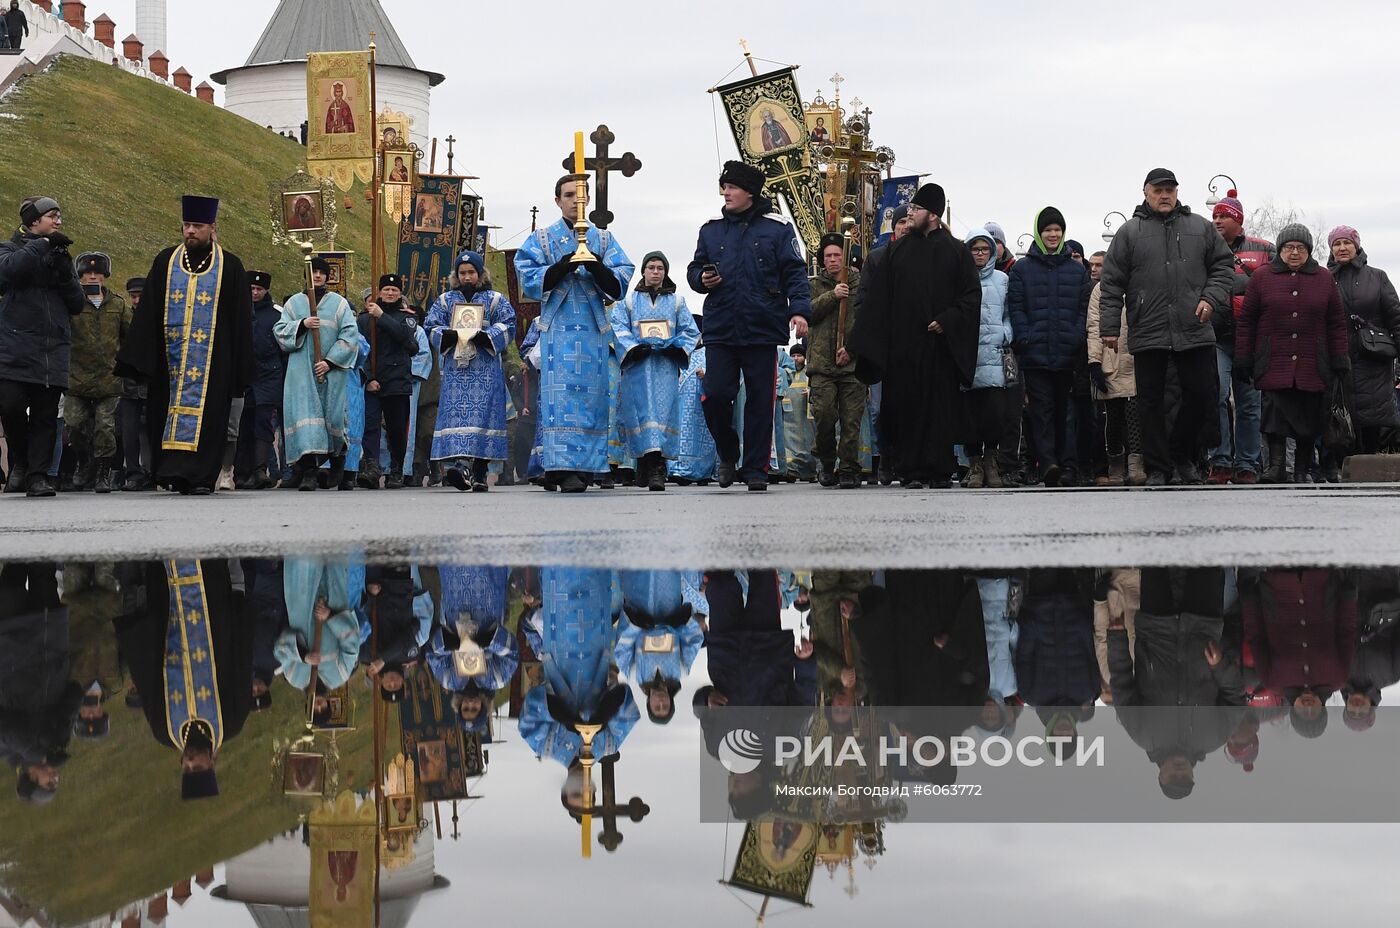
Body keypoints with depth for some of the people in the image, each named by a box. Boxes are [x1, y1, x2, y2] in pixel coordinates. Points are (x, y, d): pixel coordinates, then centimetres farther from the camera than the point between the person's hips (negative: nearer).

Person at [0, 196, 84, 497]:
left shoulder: (60, 256, 21)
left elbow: (78, 304, 13)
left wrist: (64, 274, -3)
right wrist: (43, 244, -13)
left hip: (54, 350, 3)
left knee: (46, 414, -2)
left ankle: (38, 475, 2)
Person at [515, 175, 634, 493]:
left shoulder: (603, 239, 14)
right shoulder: (542, 240, 10)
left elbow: (620, 283, 5)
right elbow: (528, 279, -1)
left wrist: (597, 268, -15)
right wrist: (562, 267, -15)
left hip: (594, 330, 3)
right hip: (558, 329, -2)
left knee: (592, 394, 0)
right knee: (562, 395, -11)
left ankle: (585, 466, 4)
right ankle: (564, 467, -17)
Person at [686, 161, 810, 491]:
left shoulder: (777, 228, 3)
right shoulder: (711, 230, 14)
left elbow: (795, 274, 0)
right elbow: (694, 269, 22)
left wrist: (799, 309, -14)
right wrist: (701, 278, -2)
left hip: (762, 328, -2)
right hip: (719, 328, 3)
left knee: (760, 400, 1)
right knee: (715, 395, -6)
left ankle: (755, 468, 11)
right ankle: (728, 454, 18)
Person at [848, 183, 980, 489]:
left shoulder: (956, 251, 6)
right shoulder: (896, 251, 10)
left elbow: (973, 294, 3)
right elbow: (877, 299, 6)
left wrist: (947, 320, -12)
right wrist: (857, 343, -1)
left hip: (941, 344, -1)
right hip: (903, 346, 1)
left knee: (941, 407, -1)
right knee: (907, 407, -2)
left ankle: (941, 469, 4)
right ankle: (911, 471, 2)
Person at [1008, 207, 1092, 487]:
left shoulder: (1077, 270, 11)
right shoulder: (1022, 269, 7)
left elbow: (1084, 308, 8)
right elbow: (1015, 308, 2)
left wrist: (1077, 339, -5)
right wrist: (1025, 339, -10)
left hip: (1068, 355, 2)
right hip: (1036, 354, -2)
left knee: (1066, 410, 6)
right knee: (1042, 409, -6)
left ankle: (1069, 465, 5)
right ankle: (1047, 462, -12)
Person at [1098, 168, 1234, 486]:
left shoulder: (1201, 228, 11)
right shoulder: (1129, 232, 5)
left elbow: (1224, 266, 13)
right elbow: (1111, 284, 4)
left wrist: (1211, 298, -4)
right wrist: (1109, 326, -3)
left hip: (1195, 332, 1)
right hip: (1148, 335, -1)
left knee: (1202, 394, 2)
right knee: (1151, 403, 3)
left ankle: (1183, 455, 23)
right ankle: (1157, 468, 12)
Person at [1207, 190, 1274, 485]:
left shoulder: (1263, 250, 11)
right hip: (1216, 338, 0)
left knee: (1249, 403, 3)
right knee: (1217, 396, -14)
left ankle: (1247, 466, 8)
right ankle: (1220, 462, -11)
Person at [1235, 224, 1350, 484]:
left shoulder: (1324, 278, 11)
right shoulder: (1262, 277, 7)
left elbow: (1337, 324, 11)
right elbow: (1247, 321, 6)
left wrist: (1340, 362, 4)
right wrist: (1243, 359, 0)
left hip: (1313, 365, 2)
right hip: (1273, 364, -2)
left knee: (1310, 421, 4)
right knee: (1275, 412, -15)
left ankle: (1302, 471, 12)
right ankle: (1276, 465, -19)